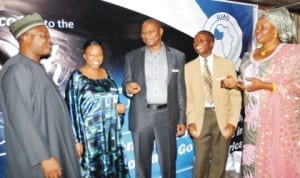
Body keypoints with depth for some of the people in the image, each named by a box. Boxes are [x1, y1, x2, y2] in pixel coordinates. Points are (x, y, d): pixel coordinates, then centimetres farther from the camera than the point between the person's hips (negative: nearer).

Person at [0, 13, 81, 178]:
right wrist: (44, 157, -25)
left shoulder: (36, 68, 13)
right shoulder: (17, 69, -16)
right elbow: (21, 118, -23)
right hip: (36, 158, -9)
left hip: (52, 150, 9)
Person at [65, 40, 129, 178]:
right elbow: (72, 110, -10)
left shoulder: (107, 74, 9)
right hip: (90, 136, -5)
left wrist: (118, 107, -2)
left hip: (111, 134, 5)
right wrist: (76, 139, -14)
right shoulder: (77, 77, -6)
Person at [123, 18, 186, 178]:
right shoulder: (131, 57, 7)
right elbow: (126, 86, 7)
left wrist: (182, 119, 2)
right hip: (141, 116, 1)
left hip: (167, 116, 0)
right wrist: (129, 88, -18)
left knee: (168, 163, 6)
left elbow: (180, 89, 5)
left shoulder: (177, 56, 6)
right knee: (142, 163, 10)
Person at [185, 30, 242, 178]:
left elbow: (235, 95, 1)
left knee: (219, 161, 9)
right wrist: (190, 121, -7)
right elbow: (187, 97, 2)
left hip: (222, 117, 0)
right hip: (201, 117, 0)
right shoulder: (189, 67, 7)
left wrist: (232, 121, -6)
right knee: (201, 160, 3)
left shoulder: (226, 64, 4)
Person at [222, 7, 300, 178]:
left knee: (278, 162, -1)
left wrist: (265, 85, -20)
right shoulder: (250, 56, 12)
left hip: (279, 121, -5)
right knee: (252, 159, 9)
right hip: (253, 121, 5)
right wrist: (235, 83, -1)